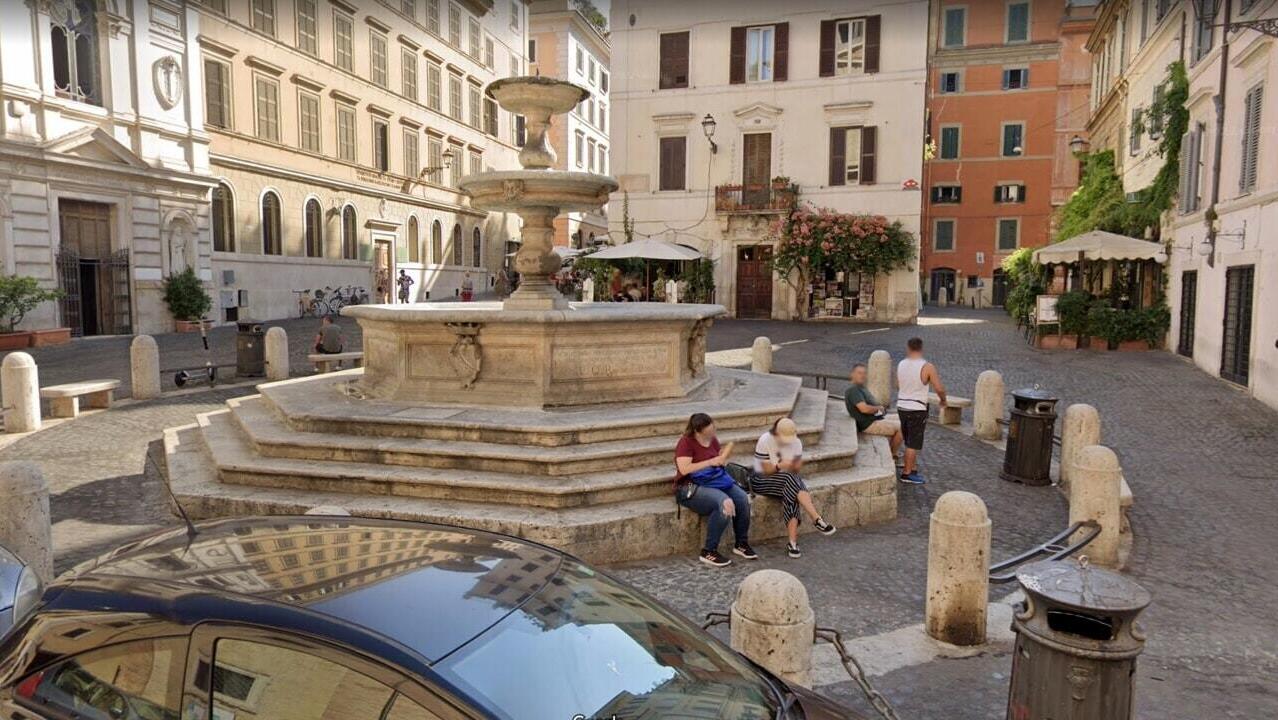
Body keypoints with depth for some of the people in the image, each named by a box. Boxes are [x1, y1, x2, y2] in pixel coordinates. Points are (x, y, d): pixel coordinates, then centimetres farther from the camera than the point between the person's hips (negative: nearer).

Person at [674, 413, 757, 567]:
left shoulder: (712, 439, 7)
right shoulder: (686, 443, -14)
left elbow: (721, 460, 18)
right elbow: (684, 469, -25)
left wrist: (723, 457, -6)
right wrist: (710, 462, -22)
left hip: (716, 480, 7)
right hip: (691, 488, -7)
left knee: (743, 499, -17)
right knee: (724, 503, -32)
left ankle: (741, 544, 3)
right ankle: (708, 552, -21)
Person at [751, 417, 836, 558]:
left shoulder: (796, 442, 0)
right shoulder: (765, 441, -13)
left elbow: (797, 468, 2)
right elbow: (766, 470, -14)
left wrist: (795, 466, -22)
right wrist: (780, 466, -33)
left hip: (788, 480, 4)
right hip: (763, 480, -4)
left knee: (792, 493, -32)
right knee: (790, 479, -34)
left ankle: (793, 542, -38)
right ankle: (818, 520, -37)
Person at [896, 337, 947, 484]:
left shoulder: (900, 365, 2)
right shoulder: (927, 367, -15)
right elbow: (940, 389, -14)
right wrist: (943, 401, 5)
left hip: (901, 407, 6)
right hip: (917, 410, -6)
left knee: (910, 442, 18)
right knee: (913, 444, 2)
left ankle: (912, 469, 24)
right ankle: (907, 474, 5)